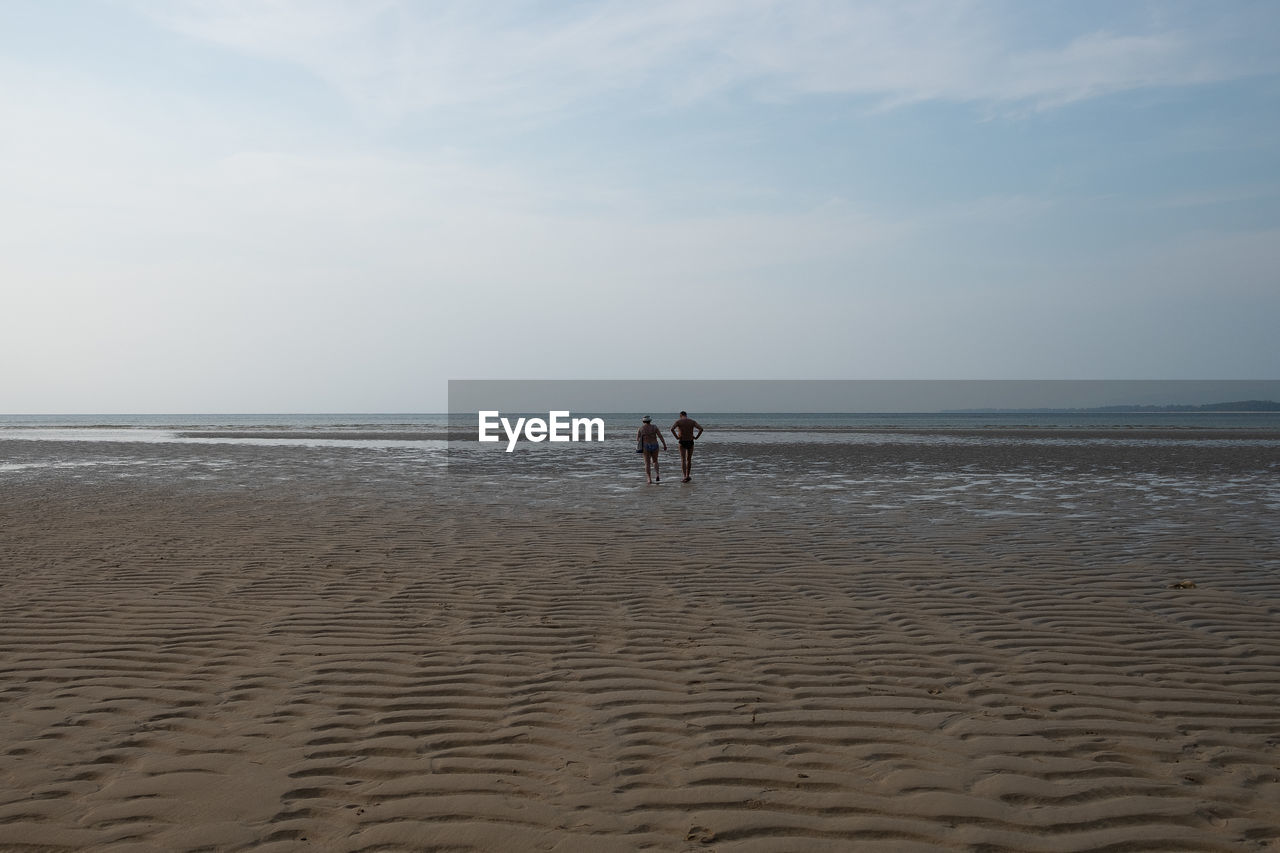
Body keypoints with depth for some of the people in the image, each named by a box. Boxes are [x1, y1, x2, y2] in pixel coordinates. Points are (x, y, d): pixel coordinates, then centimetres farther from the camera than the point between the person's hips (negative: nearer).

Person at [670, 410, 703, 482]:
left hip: (682, 442, -2)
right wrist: (696, 437, -2)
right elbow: (701, 428, -8)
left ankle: (685, 477, -16)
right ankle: (688, 476, 21)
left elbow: (672, 429, -20)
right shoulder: (692, 421, 5)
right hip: (690, 442, 2)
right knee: (689, 460, 16)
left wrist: (676, 437, -11)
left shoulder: (678, 421, -2)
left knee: (683, 460, -4)